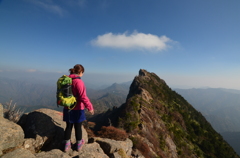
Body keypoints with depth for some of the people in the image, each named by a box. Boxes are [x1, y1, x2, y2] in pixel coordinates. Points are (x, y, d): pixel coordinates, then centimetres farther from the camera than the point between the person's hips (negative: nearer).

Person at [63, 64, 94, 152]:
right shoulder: (78, 81, -23)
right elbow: (83, 96, -28)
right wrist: (90, 107, -22)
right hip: (77, 109, -6)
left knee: (68, 126, 20)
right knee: (78, 127, 13)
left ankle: (67, 145, 33)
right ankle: (79, 144, 33)